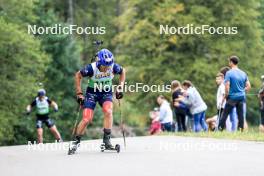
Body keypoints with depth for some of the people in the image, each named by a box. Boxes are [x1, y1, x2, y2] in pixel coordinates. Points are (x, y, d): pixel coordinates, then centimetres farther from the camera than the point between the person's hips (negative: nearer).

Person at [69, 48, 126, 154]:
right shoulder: (92, 68, -27)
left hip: (106, 93, 2)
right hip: (92, 93, -2)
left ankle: (106, 139, -20)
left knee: (108, 112, -27)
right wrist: (79, 93, -9)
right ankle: (76, 141, 8)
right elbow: (78, 75, -10)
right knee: (87, 119, -12)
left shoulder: (113, 67, -20)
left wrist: (120, 87, -1)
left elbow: (122, 71, 5)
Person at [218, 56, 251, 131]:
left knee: (225, 114, 2)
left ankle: (220, 129, 2)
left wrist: (226, 95, -2)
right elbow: (248, 86, 9)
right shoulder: (243, 73, 8)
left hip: (232, 97, -5)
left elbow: (227, 86, -15)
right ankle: (241, 130, 2)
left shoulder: (229, 73, -9)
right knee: (240, 115, 5)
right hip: (241, 97, 5)